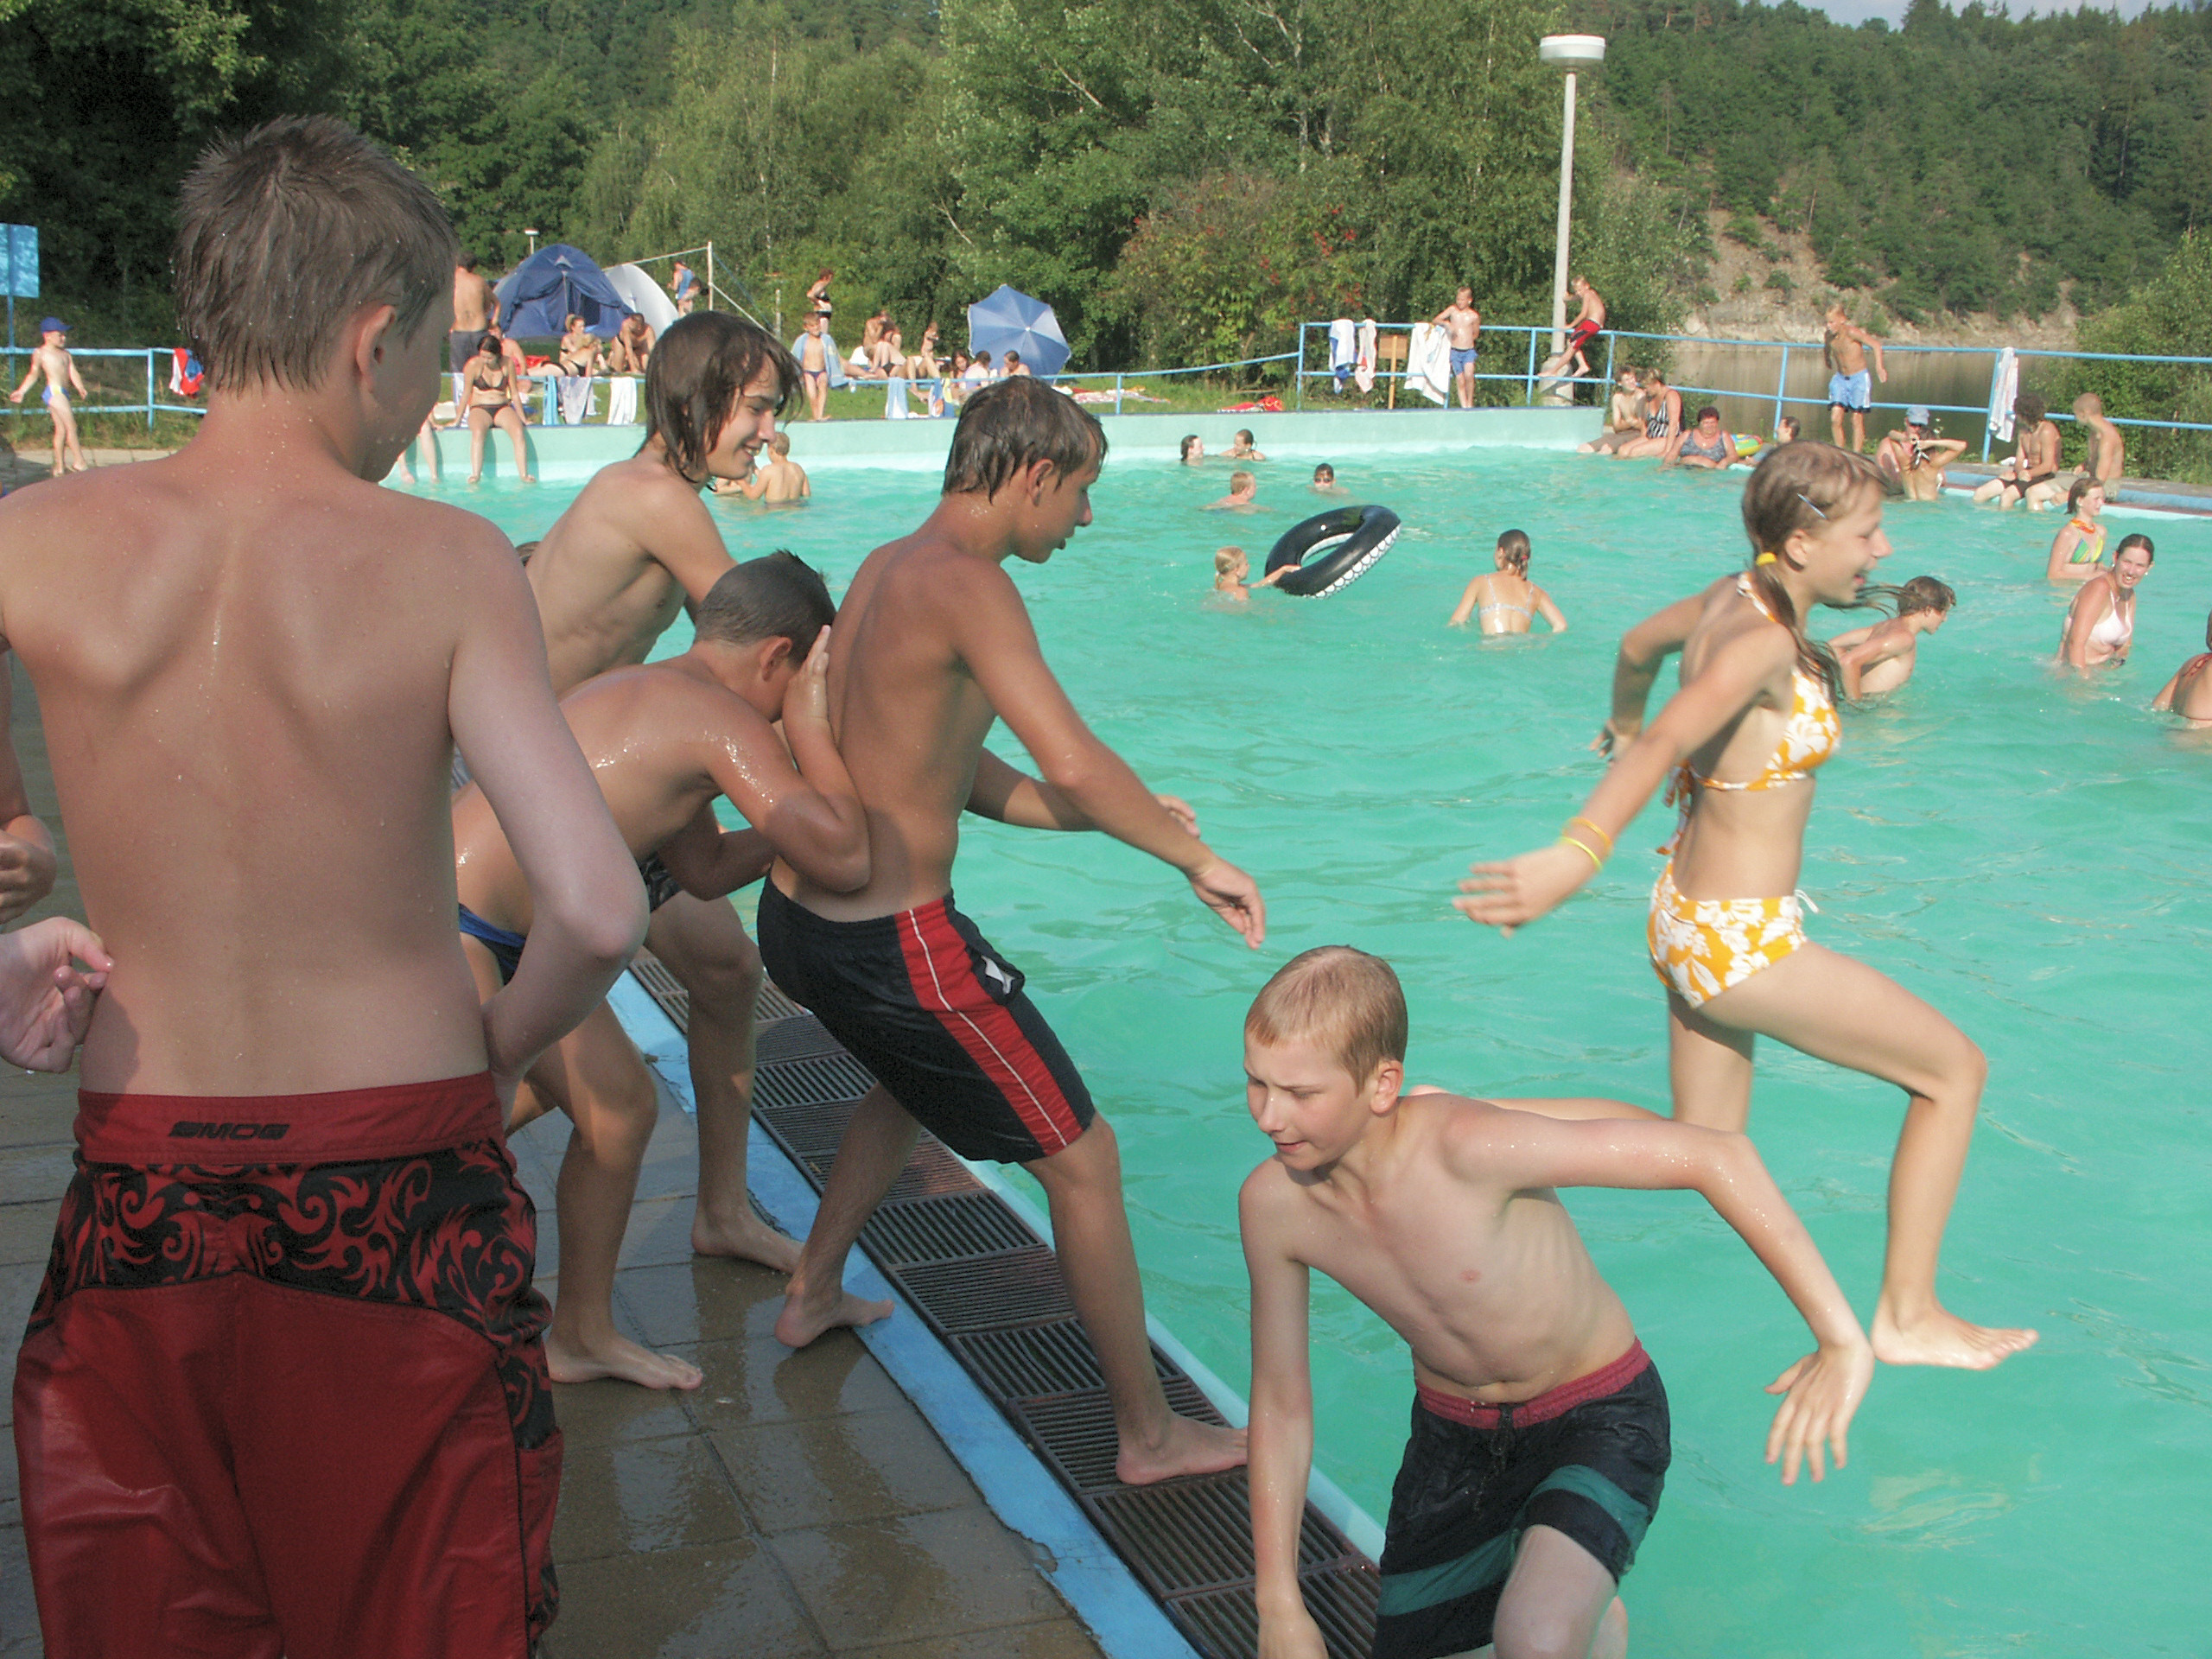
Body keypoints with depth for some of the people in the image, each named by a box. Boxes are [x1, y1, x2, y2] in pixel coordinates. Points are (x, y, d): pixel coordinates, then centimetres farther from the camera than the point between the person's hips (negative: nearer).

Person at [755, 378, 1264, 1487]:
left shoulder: (885, 567, 10)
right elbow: (1070, 760, -31)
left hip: (797, 914, 10)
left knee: (910, 1082, 38)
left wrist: (1117, 819, 11)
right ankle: (1149, 1435, 14)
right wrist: (1197, 861, -17)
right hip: (891, 941, -10)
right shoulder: (965, 584, -19)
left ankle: (812, 1295, 50)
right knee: (1083, 1160, 3)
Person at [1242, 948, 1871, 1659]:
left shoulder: (1467, 1147, -35)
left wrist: (1841, 1338, -31)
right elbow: (1280, 1402, -3)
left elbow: (1717, 1154, -33)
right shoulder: (1272, 1204, -17)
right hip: (1452, 1434, 6)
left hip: (1598, 1420, -5)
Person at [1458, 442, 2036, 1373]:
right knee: (1955, 1070, 6)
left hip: (1689, 915, 9)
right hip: (1744, 940, -9)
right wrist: (1577, 855, -56)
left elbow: (1638, 644, 23)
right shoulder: (1766, 642, -24)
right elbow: (1668, 739, -41)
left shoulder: (1730, 601, 2)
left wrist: (1623, 725, 45)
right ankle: (1907, 1317, 13)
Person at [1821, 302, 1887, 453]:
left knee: (1857, 420, -3)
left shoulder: (1851, 332, -21)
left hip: (1859, 378, -5)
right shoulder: (1828, 335, -4)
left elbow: (1876, 345, -19)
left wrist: (1879, 367, -25)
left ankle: (1856, 456, 3)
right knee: (1835, 418, -8)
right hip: (1840, 378, 5)